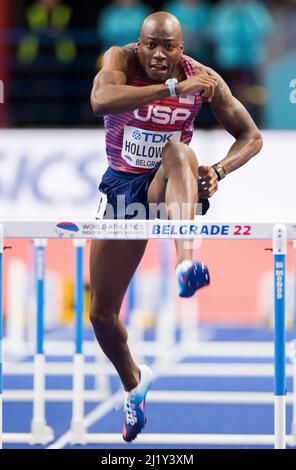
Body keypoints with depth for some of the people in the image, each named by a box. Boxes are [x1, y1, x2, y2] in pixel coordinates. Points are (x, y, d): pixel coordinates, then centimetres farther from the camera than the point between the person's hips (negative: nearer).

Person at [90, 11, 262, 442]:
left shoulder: (203, 79, -11)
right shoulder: (121, 60, -15)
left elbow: (251, 136, -3)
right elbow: (100, 101, -38)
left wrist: (218, 172, -23)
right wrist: (173, 88, -44)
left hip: (170, 185, -2)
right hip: (122, 186, 2)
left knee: (179, 150, -38)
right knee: (101, 313, 4)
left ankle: (186, 263, -58)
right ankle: (134, 383, 35)